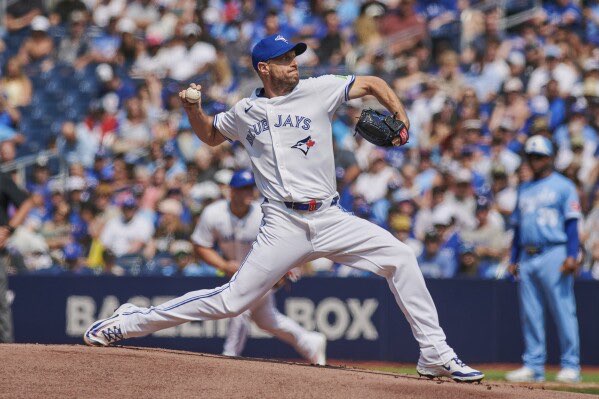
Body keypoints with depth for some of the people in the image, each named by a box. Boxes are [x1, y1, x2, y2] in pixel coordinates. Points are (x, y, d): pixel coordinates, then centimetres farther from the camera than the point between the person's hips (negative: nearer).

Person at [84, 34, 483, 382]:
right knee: (233, 300, -8)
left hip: (331, 220, 2)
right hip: (284, 225, -2)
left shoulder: (317, 91, 6)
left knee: (400, 256, -13)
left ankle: (435, 355, -4)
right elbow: (211, 135, 29)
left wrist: (400, 115, -5)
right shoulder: (244, 113, 9)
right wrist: (194, 111, 8)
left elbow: (372, 83, 12)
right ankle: (130, 321, 4)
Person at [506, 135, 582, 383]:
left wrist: (571, 255, -15)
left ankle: (571, 366, -6)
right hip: (527, 258, 6)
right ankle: (533, 365, 9)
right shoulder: (524, 190, 20)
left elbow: (571, 223, -5)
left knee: (563, 311, -8)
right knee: (530, 314, 5)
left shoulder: (563, 186, 2)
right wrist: (514, 259, 15)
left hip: (554, 254, -6)